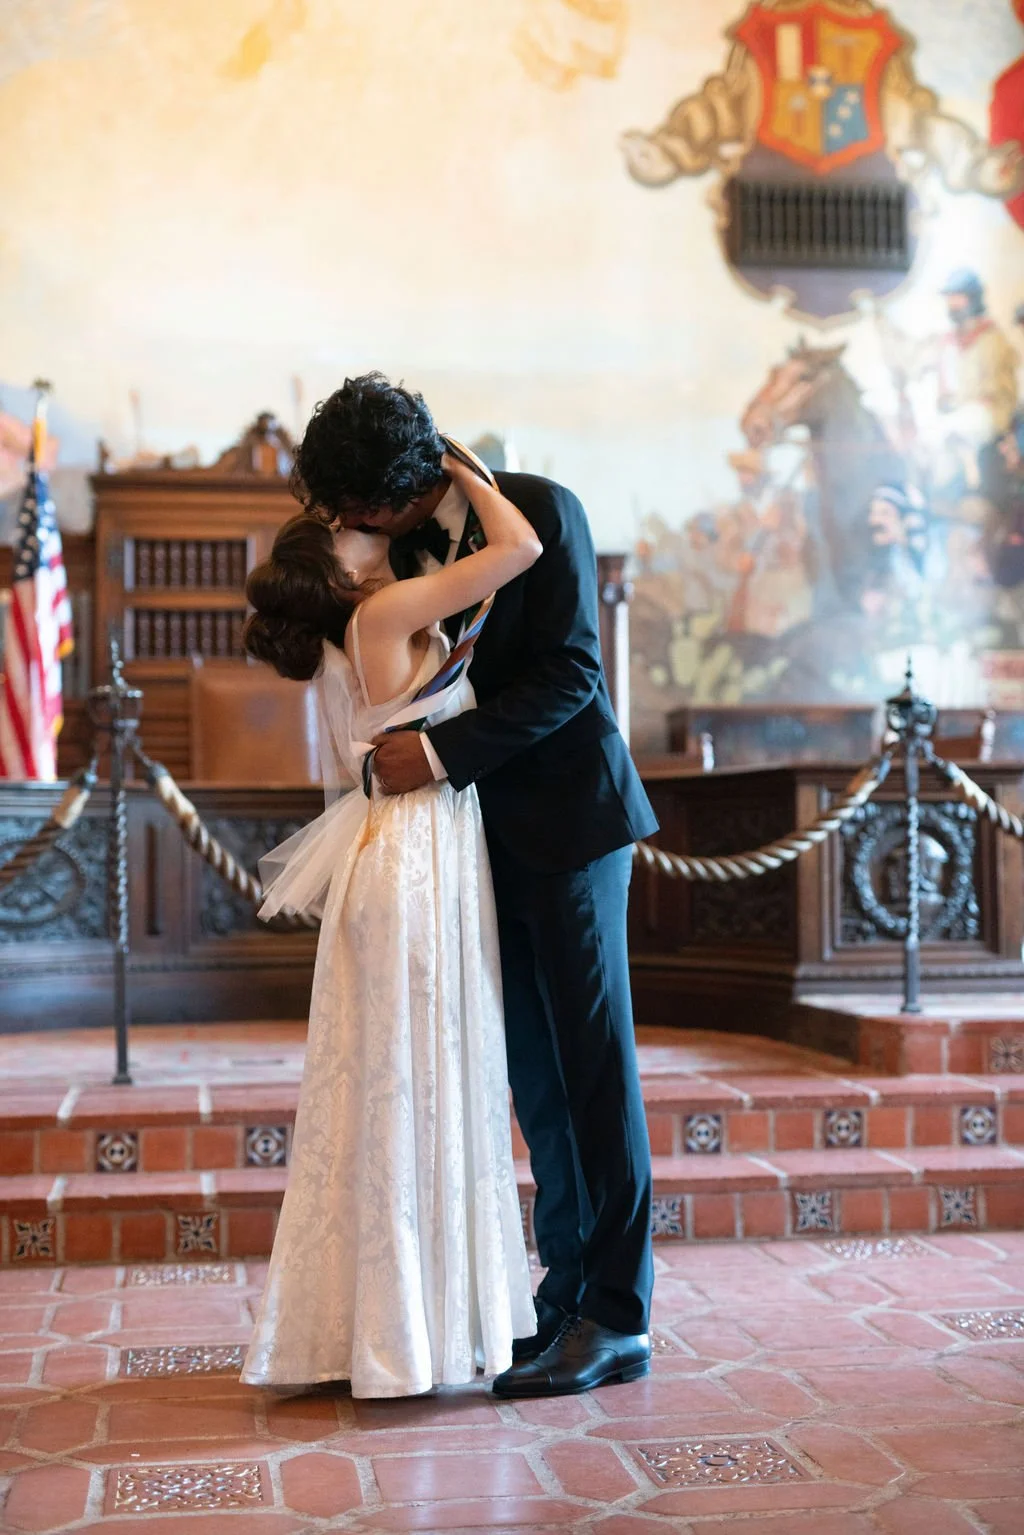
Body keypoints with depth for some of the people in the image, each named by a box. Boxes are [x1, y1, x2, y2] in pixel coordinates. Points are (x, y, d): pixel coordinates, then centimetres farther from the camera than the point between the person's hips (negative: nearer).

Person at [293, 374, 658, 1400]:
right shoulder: (396, 546, 8)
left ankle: (618, 1317, 2)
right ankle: (568, 1296, 17)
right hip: (485, 833, 7)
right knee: (533, 1074, 8)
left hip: (567, 818, -6)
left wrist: (446, 753, -22)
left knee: (593, 1064, -4)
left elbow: (570, 673, -17)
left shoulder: (539, 511, -10)